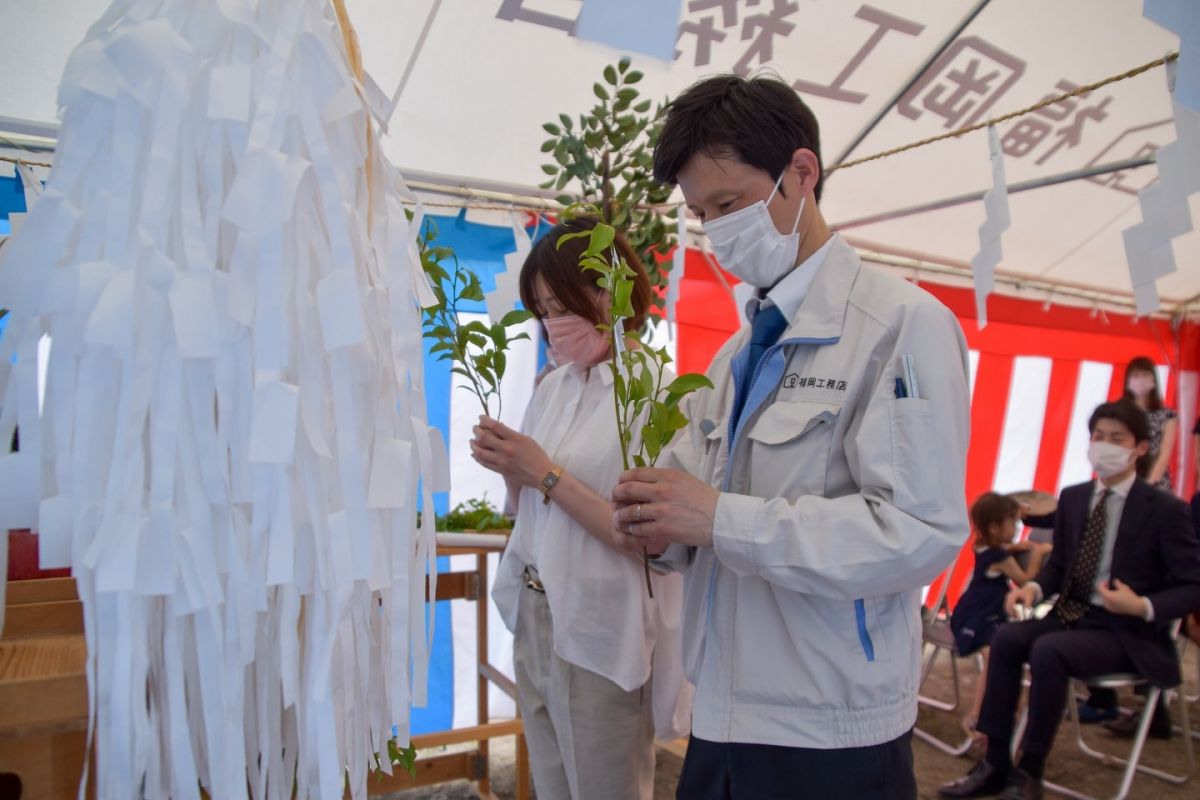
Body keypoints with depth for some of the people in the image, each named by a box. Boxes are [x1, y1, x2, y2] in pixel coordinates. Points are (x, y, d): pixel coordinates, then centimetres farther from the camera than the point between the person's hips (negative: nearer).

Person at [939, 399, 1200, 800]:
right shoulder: (1072, 497, 8)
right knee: (1007, 638, -21)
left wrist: (1144, 607, -26)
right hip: (1071, 615, 6)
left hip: (1126, 631, -5)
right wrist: (1034, 587, -8)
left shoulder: (1165, 509, -8)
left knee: (1048, 651, -31)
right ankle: (995, 764, -12)